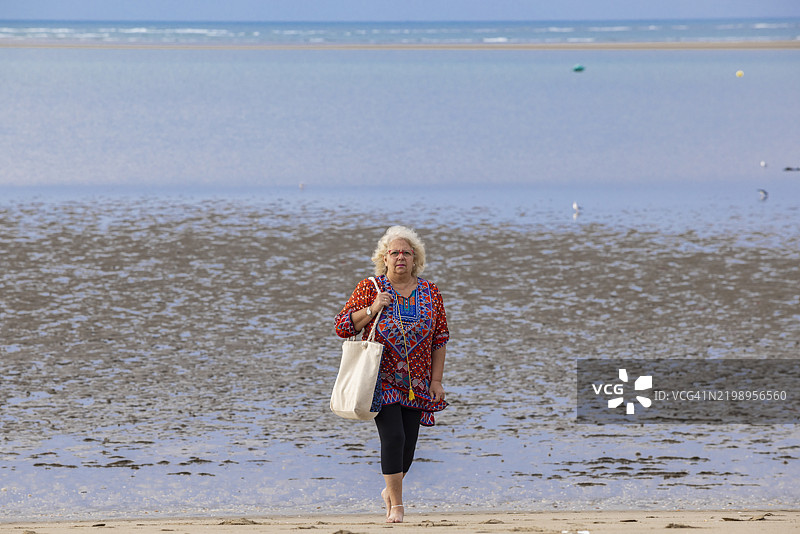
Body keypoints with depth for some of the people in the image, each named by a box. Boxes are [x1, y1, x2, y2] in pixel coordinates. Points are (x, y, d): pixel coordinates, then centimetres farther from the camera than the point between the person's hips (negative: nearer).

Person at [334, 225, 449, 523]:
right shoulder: (369, 288, -1)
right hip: (382, 378, -3)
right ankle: (396, 504, -8)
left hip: (416, 383, 3)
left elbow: (440, 339, 8)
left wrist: (436, 380, 3)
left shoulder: (430, 292, 5)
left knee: (408, 444, 4)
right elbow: (342, 327, 0)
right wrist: (371, 310, -15)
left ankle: (390, 490, 31)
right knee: (393, 436, -16)